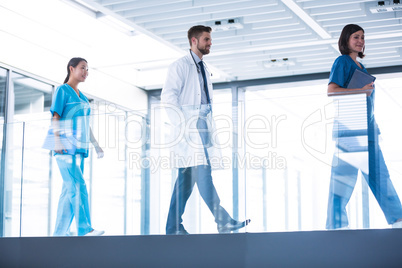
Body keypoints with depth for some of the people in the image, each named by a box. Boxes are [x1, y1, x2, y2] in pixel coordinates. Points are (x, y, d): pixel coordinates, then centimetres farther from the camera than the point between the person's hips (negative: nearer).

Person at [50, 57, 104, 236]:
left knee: (69, 190, 5)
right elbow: (55, 117, -8)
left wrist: (96, 144, 19)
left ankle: (60, 232, 7)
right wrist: (57, 141, -20)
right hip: (65, 146, -8)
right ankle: (85, 229, -25)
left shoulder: (82, 97, 22)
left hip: (78, 148, 8)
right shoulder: (62, 90, 0)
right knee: (78, 186, -18)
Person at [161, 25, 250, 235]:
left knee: (187, 178, 6)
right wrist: (181, 126, -17)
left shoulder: (204, 70, 24)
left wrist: (211, 129, 17)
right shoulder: (180, 66, 0)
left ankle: (174, 227, 8)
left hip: (202, 129, 8)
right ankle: (224, 221, -16)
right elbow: (168, 97, -9)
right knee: (203, 174, -13)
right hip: (189, 129, -8)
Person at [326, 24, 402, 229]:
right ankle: (337, 224, -6)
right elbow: (331, 91, -14)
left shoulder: (361, 66, 22)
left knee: (378, 172, 7)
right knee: (345, 173, -8)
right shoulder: (342, 61, -2)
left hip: (366, 126, 8)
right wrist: (361, 91, -18)